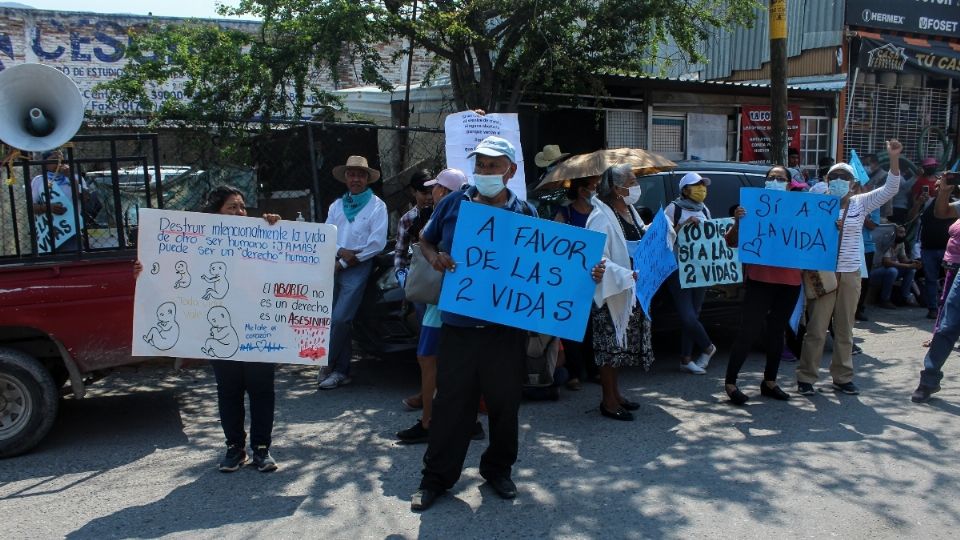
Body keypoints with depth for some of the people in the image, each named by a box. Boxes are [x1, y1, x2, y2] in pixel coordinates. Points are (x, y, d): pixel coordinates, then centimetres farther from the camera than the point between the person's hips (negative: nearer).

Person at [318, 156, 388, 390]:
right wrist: (340, 252, -12)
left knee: (339, 319, -10)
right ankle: (341, 369, 16)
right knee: (340, 320, 7)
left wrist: (345, 263, -7)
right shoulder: (337, 205, 14)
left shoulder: (377, 205, 0)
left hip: (359, 267, -5)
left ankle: (328, 366, 4)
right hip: (334, 266, 5)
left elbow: (377, 243, -9)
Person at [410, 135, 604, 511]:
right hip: (458, 325, 0)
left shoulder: (526, 214, 2)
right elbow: (425, 240, 16)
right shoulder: (453, 204, 3)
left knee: (505, 402, 12)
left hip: (507, 328, 1)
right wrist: (435, 258, -7)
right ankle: (436, 477, 22)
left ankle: (498, 469, 34)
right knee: (450, 402, 6)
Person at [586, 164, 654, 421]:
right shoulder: (601, 218, -19)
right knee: (610, 346, -1)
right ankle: (608, 401, 11)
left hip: (632, 293, 9)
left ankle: (615, 392, 30)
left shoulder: (630, 211, 10)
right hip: (611, 293, -9)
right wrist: (626, 276, -29)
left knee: (622, 345, 17)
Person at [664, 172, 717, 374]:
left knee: (693, 315, 7)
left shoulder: (704, 210, 15)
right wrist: (684, 224, -21)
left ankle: (686, 359, 16)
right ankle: (707, 347, 15)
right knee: (688, 316, -11)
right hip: (679, 269, -5)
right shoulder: (673, 208, -3)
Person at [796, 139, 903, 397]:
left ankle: (843, 377, 23)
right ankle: (806, 377, 6)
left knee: (845, 330, 12)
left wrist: (894, 158, -10)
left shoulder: (860, 203, 7)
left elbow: (890, 190, 0)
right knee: (816, 329, -2)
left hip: (850, 274, 4)